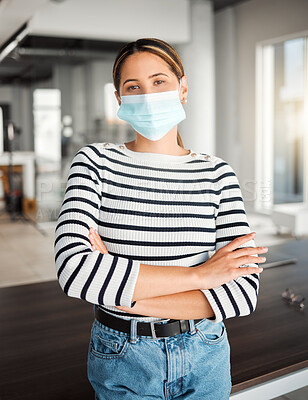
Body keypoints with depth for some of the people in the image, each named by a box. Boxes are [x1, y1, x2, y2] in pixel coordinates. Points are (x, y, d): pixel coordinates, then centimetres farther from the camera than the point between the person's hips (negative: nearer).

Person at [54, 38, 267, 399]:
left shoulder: (216, 173, -8)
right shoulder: (95, 162, -10)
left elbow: (244, 292, -15)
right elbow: (72, 269, -25)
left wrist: (125, 294, -21)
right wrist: (199, 274, -22)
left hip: (204, 360, 1)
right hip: (121, 360, -1)